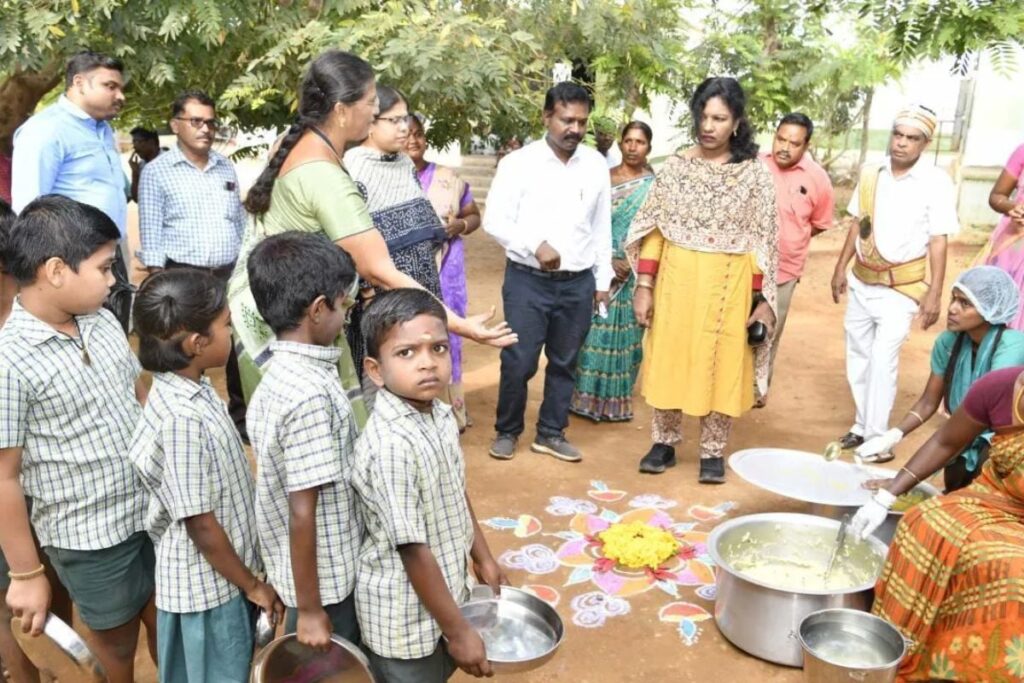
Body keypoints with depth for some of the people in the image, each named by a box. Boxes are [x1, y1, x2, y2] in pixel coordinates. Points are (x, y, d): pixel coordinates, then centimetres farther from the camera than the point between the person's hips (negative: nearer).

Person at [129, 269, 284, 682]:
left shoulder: (191, 388, -2)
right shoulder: (182, 417, -29)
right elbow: (200, 523, -24)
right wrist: (253, 585, -12)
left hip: (220, 575, 8)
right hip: (207, 583, -8)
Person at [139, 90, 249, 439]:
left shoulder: (226, 167, 13)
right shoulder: (157, 171, -2)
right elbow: (151, 230, -5)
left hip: (231, 273, 4)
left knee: (238, 347, 9)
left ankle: (241, 415, 24)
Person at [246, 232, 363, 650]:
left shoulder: (281, 372, -1)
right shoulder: (311, 395, -29)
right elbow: (303, 514, -26)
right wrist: (310, 609, -18)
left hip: (313, 564, 8)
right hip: (325, 577, -8)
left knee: (320, 666, 26)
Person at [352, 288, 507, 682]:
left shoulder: (441, 416, -4)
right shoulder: (391, 446, -30)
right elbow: (413, 550, -25)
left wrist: (483, 558, 18)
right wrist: (459, 631, -18)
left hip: (443, 589, 8)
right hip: (405, 615, -7)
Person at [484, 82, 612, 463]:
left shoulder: (596, 165, 5)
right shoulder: (518, 163, -6)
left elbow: (601, 227, 11)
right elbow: (494, 221, -9)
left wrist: (603, 280, 12)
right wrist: (536, 245, -22)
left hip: (578, 283, 4)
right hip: (527, 280, -3)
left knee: (565, 362, 12)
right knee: (518, 362, 0)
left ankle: (551, 433, 27)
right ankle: (507, 431, 21)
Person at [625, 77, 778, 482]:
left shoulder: (754, 173, -1)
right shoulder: (676, 166, 2)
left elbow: (762, 240, -1)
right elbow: (654, 230, 2)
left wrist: (763, 299, -5)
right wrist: (644, 285, -4)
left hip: (728, 285, -1)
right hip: (677, 279, 1)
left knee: (720, 366, 6)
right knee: (669, 360, 8)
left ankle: (712, 452, 20)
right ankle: (665, 442, 24)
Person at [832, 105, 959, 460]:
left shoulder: (936, 181, -12)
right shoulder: (870, 172, 1)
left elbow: (938, 240, -11)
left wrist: (934, 293, -14)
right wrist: (841, 268, 10)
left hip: (901, 287, -5)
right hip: (862, 281, 5)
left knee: (883, 359, -11)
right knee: (858, 355, 11)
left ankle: (876, 437, -2)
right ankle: (862, 425, 24)